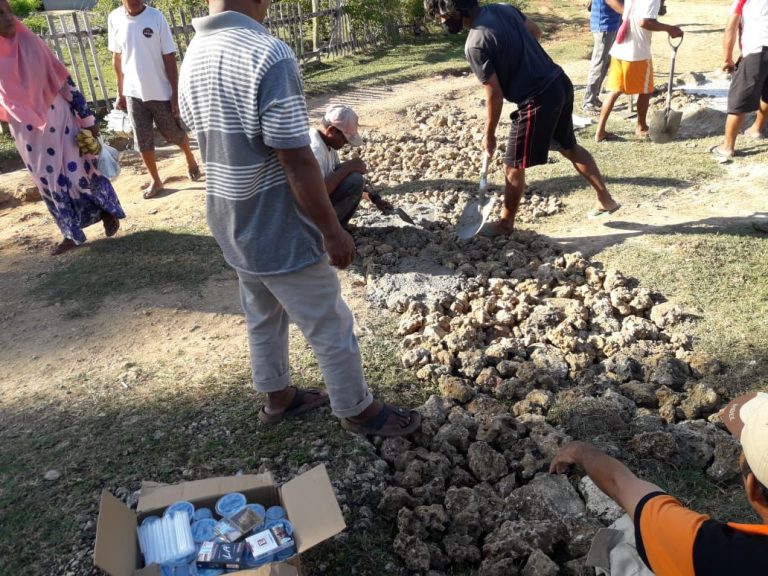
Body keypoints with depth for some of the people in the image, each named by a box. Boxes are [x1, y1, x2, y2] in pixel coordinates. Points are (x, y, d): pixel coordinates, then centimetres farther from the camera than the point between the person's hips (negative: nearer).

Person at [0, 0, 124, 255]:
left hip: (59, 121, -2)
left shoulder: (31, 43, -8)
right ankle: (72, 234, 20)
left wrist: (87, 118, -5)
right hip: (28, 133, 2)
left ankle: (108, 210, 28)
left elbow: (64, 80, -5)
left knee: (79, 171, 3)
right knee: (48, 182, 8)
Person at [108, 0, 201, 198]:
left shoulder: (156, 17, -11)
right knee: (143, 141, 7)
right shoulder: (114, 18, -3)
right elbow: (117, 57, 6)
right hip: (133, 93, 2)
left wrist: (175, 93, -11)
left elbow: (169, 57, -9)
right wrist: (120, 92, 9)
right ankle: (155, 181, 24)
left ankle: (191, 160, 42)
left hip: (161, 92, -2)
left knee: (174, 133, 13)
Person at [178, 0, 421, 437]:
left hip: (232, 225, 9)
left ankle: (278, 396, 44)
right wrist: (333, 231, -15)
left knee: (263, 317, 26)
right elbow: (297, 161, -26)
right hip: (280, 231, -9)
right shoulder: (269, 54, -26)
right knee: (332, 329, 10)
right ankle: (358, 410, 29)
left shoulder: (194, 55, 3)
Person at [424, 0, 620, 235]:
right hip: (560, 84, 9)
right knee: (570, 148, 25)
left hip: (538, 101, -9)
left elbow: (495, 95, -15)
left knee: (513, 167, 8)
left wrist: (489, 135, -2)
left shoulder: (475, 45, -19)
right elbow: (535, 31, 20)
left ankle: (506, 223, 25)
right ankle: (606, 199, 35)